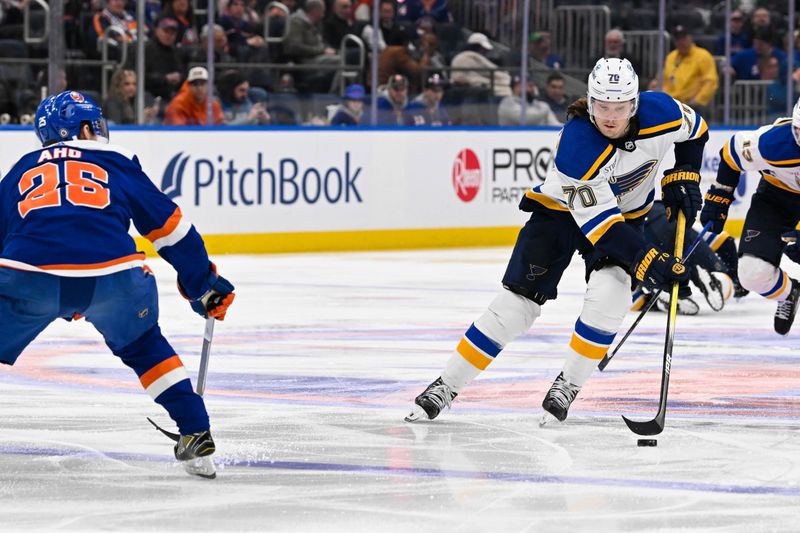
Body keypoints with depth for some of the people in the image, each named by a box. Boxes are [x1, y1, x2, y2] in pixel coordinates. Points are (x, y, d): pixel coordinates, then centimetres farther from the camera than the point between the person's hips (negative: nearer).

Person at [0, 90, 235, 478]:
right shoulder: (116, 163, 24)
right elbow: (169, 226, 21)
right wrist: (204, 285, 30)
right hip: (112, 278, 0)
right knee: (144, 347, 27)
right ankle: (195, 437, 20)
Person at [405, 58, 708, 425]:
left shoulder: (660, 113, -24)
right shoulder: (576, 146, -36)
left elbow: (695, 130, 1)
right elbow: (597, 220, -33)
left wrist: (683, 177, -8)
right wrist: (644, 260, -37)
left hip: (626, 212, 3)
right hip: (561, 210, -3)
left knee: (609, 293, -24)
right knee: (517, 302, -9)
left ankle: (568, 385, -6)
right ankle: (446, 386, 1)